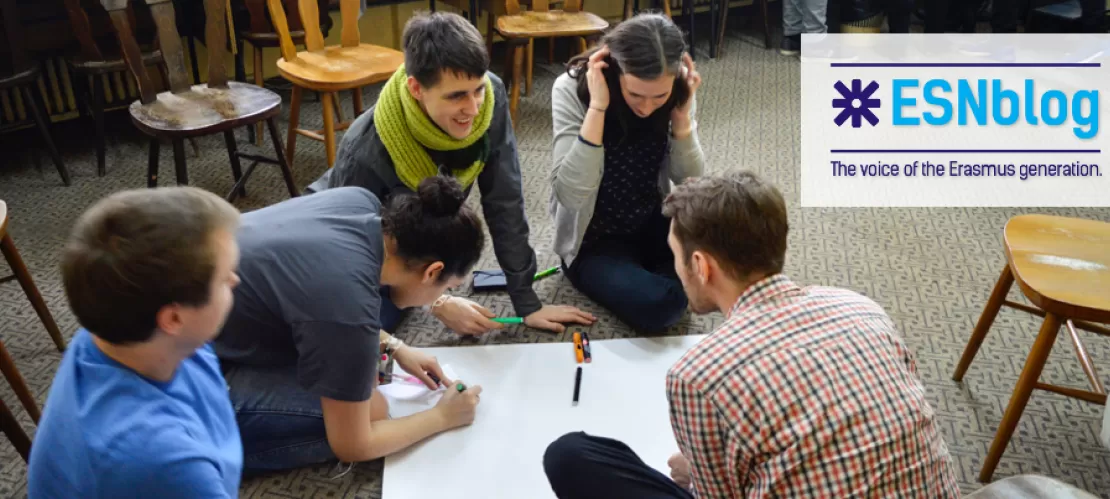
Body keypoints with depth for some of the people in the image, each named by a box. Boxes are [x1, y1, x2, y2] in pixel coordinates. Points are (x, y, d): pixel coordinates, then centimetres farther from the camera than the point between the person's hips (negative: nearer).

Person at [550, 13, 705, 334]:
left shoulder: (677, 92, -11)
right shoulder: (573, 88, -22)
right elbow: (570, 196, -30)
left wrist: (682, 115, -23)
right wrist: (597, 107, -35)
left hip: (653, 225, 4)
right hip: (594, 241, -4)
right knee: (659, 306, -29)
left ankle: (649, 275, 2)